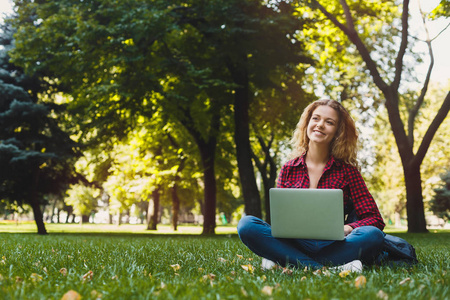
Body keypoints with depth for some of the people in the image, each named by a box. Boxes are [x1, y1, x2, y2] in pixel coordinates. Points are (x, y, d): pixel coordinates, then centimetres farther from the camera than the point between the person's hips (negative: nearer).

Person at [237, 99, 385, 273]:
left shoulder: (346, 170, 5)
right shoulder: (288, 170, 9)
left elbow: (375, 219, 1)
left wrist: (345, 229, -19)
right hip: (294, 243, 1)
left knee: (373, 235, -30)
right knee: (247, 224, -23)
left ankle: (281, 260, -28)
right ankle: (327, 269, -31)